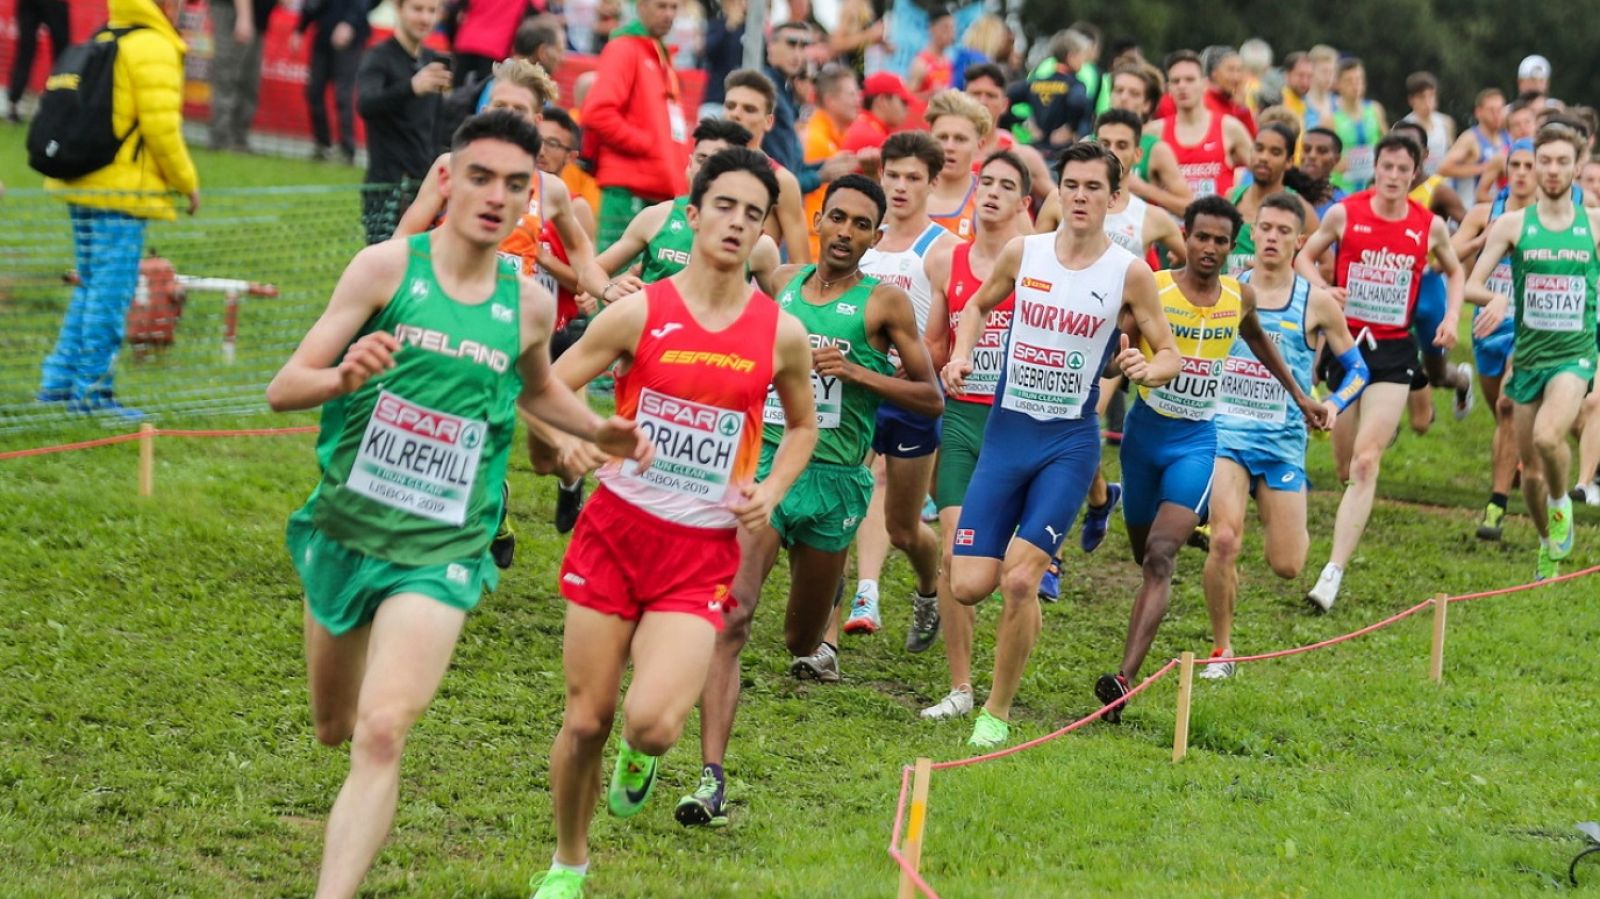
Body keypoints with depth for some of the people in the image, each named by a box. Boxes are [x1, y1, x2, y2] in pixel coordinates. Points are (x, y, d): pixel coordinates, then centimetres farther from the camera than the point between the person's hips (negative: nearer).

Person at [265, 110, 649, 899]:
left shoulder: (529, 303, 0)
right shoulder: (388, 266, -9)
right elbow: (282, 389, -12)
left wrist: (601, 431, 7)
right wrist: (345, 376, -33)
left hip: (440, 553, -1)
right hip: (344, 529, 1)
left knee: (381, 735, -19)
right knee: (333, 728, 19)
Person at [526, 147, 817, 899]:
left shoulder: (781, 334, 0)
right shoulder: (639, 313, -5)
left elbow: (803, 424, 18)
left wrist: (771, 489, 0)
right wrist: (574, 436, -20)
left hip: (704, 552, 0)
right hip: (616, 529, 0)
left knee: (652, 723, -18)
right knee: (585, 720, 4)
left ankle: (642, 752, 21)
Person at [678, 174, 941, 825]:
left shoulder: (884, 303, 0)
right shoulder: (782, 283, 9)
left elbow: (932, 399, 0)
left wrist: (857, 372, -12)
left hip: (833, 478, -1)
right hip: (763, 460, 1)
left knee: (802, 644, 13)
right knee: (731, 614, -20)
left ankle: (816, 642, 53)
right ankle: (711, 777, -26)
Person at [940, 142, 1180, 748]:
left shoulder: (1129, 272, -5)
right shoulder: (1023, 253, 1)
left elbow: (1169, 353, 2)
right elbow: (979, 305, 20)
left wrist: (1148, 369, -20)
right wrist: (961, 356, 2)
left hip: (1070, 442, -2)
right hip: (1006, 431, 3)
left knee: (1019, 580, -13)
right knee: (970, 586, -6)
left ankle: (998, 714, 3)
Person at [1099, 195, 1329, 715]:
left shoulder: (1240, 298, 3)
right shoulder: (1152, 291, -10)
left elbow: (1257, 339, 25)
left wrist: (1300, 397, 30)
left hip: (1197, 441, 0)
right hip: (1145, 432, 0)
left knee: (1160, 558, -17)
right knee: (1147, 561, 11)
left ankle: (1126, 677, -28)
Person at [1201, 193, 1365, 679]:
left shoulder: (1316, 302, 1)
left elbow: (1357, 367, 9)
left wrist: (1335, 403, -9)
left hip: (1283, 440, 0)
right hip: (1226, 432, 0)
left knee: (1286, 566, -1)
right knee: (1224, 540, -20)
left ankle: (1293, 530, 38)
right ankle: (1221, 650, -3)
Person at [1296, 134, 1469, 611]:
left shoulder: (1430, 226, 0)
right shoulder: (1344, 213, -4)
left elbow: (1454, 271, 18)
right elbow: (1305, 256, 8)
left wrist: (1452, 315, 2)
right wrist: (1322, 288, -12)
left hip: (1394, 349, -1)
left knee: (1366, 462, -14)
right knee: (1346, 463, 10)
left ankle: (1334, 572, -18)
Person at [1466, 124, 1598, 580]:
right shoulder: (1512, 225, 0)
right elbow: (1471, 284, -1)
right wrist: (1497, 299, -22)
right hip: (1527, 354, 2)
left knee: (1548, 437, -28)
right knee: (1530, 469, 7)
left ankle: (1561, 503, 1)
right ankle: (1548, 546, 31)